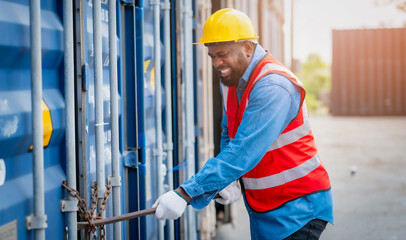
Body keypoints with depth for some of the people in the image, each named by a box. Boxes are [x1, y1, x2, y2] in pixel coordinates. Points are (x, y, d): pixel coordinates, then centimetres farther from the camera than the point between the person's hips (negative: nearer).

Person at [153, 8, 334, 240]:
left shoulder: (273, 87, -24)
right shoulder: (231, 80, 5)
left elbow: (244, 153, -31)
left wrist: (186, 194, -33)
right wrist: (228, 179, 0)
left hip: (300, 207, -8)